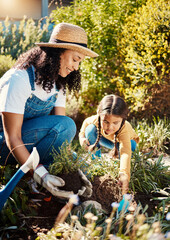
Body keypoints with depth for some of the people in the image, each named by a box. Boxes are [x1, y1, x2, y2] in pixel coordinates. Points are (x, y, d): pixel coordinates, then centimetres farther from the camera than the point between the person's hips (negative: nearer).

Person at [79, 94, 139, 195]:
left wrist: (124, 175, -77)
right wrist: (82, 136, -26)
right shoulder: (96, 120, -35)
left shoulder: (124, 129, -47)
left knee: (130, 145, -38)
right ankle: (96, 157, -5)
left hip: (127, 140, -2)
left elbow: (126, 151, -61)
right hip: (107, 140, 2)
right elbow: (86, 121, -8)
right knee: (90, 129, -25)